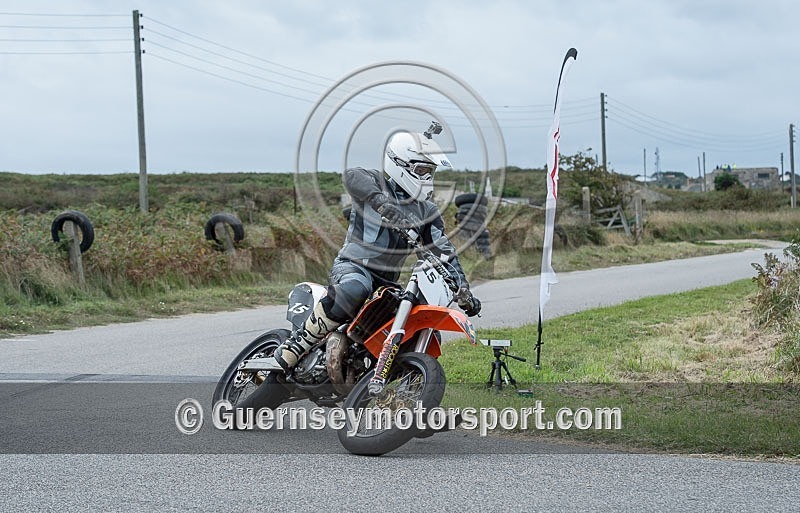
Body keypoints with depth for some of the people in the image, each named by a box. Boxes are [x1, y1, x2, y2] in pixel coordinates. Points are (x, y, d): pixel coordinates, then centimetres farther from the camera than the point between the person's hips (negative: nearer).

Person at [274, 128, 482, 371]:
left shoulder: (427, 210, 16)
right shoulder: (377, 183, -2)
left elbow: (444, 249, 13)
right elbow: (352, 176, -26)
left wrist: (463, 289, -1)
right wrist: (384, 204, -45)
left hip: (387, 283, 7)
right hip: (353, 266, -7)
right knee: (354, 289, -43)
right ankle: (301, 341, -28)